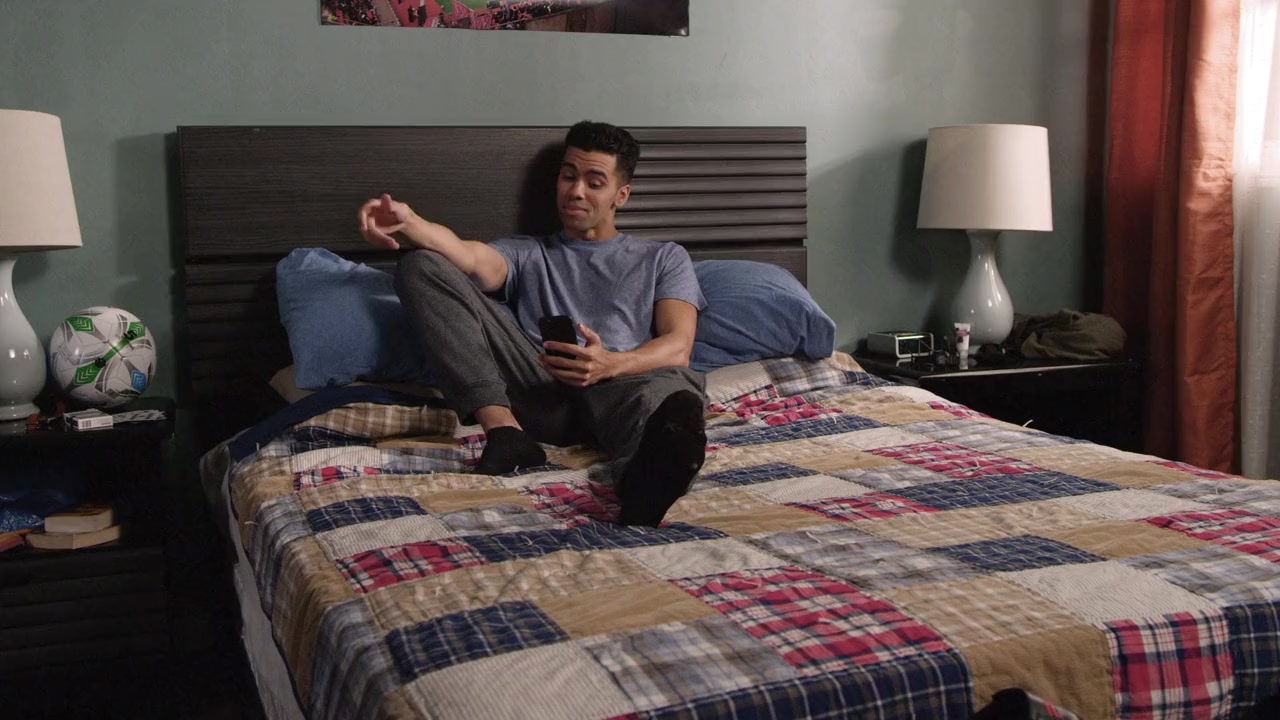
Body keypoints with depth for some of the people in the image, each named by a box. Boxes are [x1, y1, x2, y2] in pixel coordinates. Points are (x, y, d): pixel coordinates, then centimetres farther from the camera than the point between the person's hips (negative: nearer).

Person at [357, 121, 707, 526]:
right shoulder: (526, 254, 30)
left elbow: (678, 347, 7)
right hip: (536, 390, 2)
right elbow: (472, 258, 5)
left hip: (620, 385, -2)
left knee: (675, 385, -38)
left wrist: (610, 364, -16)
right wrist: (408, 222, -18)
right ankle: (504, 429, -27)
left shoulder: (663, 258, 26)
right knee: (420, 266, -9)